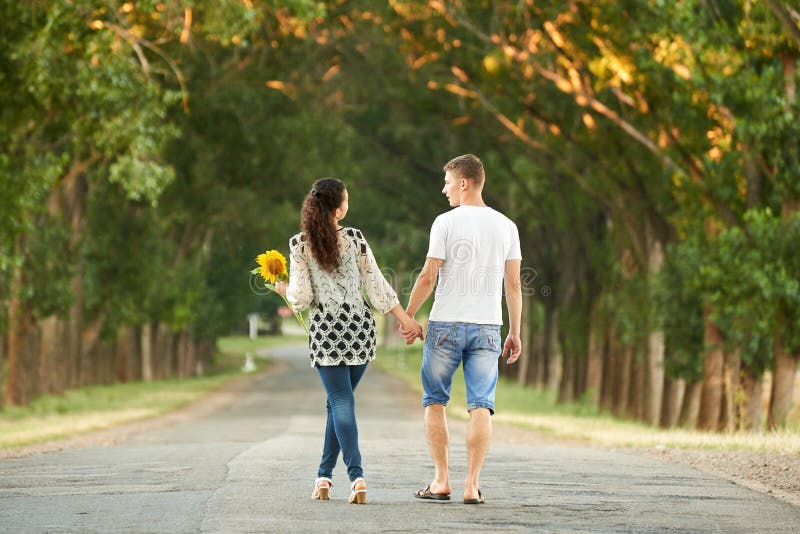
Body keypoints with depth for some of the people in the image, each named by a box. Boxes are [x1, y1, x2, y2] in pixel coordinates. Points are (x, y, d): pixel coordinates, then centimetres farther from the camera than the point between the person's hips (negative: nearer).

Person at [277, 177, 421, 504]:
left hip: (325, 330, -2)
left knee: (341, 402, -3)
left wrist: (284, 290, 17)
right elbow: (376, 284, 0)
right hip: (360, 328, 2)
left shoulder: (299, 245, -5)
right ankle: (324, 475, 15)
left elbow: (301, 297, -5)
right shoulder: (354, 239, -2)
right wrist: (404, 318, 8)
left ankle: (357, 477, -19)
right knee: (337, 402, 14)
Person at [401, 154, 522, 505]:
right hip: (487, 327, 2)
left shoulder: (446, 223, -5)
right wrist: (515, 333, 12)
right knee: (480, 406, 0)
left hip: (446, 323, -2)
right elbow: (513, 285, 6)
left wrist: (408, 317, 5)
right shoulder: (506, 226, 7)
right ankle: (472, 485, -7)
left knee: (434, 402, 10)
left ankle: (441, 480, 7)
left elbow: (428, 277, -7)